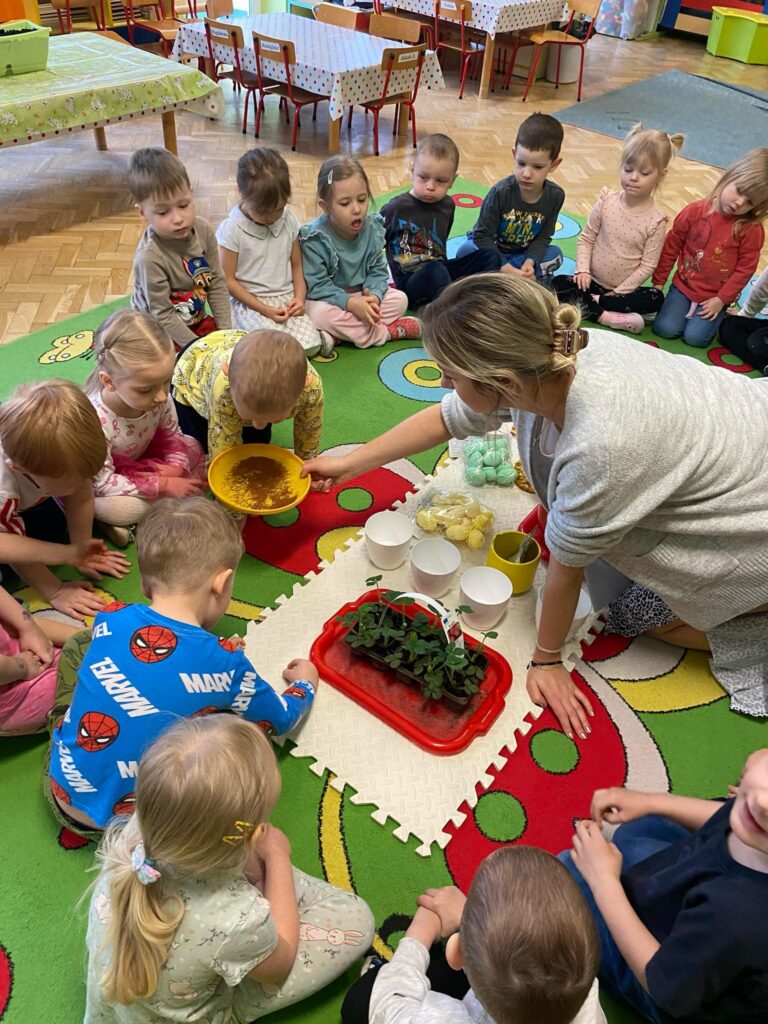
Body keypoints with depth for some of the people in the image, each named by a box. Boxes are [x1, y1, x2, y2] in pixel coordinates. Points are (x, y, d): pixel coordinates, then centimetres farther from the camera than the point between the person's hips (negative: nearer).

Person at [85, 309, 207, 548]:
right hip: (95, 481, -6)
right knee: (117, 508, -35)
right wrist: (163, 485, -30)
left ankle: (144, 510, -11)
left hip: (139, 461, 6)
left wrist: (177, 466, -23)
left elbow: (171, 434, -4)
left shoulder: (159, 396, -25)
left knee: (192, 450, -8)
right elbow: (103, 484, -30)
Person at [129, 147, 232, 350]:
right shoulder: (149, 257, -30)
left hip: (196, 319, 6)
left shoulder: (203, 230, -13)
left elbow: (217, 283, -4)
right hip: (159, 332, -6)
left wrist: (226, 329, -9)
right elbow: (162, 315, -24)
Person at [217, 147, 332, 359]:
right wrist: (264, 309, -15)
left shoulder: (289, 220, 3)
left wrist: (299, 297, -7)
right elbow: (228, 280, -8)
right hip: (249, 302, -3)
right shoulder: (232, 229, -11)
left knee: (310, 346, -21)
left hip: (286, 298, 4)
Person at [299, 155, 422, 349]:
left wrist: (373, 296, -26)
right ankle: (388, 332, -22)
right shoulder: (314, 238, -22)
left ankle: (341, 333, -22)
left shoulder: (373, 228, -7)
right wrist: (350, 303, -35)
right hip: (328, 299, -4)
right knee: (319, 314, -37)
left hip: (361, 296, 5)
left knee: (399, 299, -11)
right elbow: (316, 285, -23)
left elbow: (377, 271, -3)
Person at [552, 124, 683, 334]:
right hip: (592, 282, 1)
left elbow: (648, 266, -11)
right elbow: (586, 238, 2)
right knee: (559, 284, -23)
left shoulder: (656, 220, -11)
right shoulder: (607, 201, -5)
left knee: (656, 299, -28)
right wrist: (583, 270, -13)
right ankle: (609, 317, -26)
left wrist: (618, 292, -16)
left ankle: (593, 303, -21)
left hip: (624, 289, -1)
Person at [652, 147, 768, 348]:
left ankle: (718, 315, 17)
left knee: (695, 337, -13)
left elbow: (745, 268, -9)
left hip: (716, 296, -2)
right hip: (683, 285, 2)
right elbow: (671, 247, -1)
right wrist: (658, 282, 3)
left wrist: (721, 300, -11)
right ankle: (687, 308, 18)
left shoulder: (752, 229, -14)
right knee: (664, 328, -12)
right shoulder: (694, 211, -10)